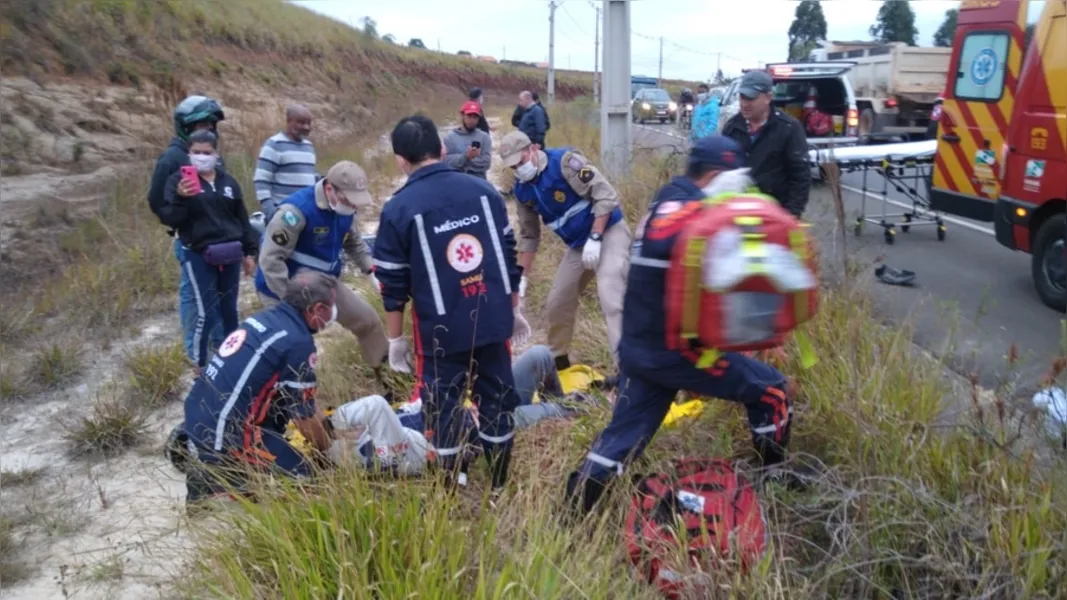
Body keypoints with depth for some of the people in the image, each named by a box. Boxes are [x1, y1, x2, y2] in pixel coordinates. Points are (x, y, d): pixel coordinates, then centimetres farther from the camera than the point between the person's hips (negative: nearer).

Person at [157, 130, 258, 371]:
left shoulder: (228, 181, 10)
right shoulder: (178, 180, -2)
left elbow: (242, 218, 16)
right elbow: (168, 219, -9)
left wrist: (249, 251, 14)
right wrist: (180, 198, -27)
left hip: (230, 255, 4)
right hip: (198, 255, -4)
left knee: (229, 309, 13)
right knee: (206, 313, -7)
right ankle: (199, 364, 10)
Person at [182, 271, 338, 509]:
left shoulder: (265, 317, 10)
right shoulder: (298, 341, -16)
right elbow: (304, 416, -7)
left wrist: (327, 425, 27)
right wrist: (328, 450, 11)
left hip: (196, 420, 9)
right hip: (223, 438, -9)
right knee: (305, 477, 2)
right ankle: (217, 478, -3)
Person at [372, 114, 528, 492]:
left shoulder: (397, 210, -8)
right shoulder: (483, 190, 2)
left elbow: (393, 284, -4)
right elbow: (509, 255, 8)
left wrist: (395, 338, 7)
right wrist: (513, 309, 19)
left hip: (441, 330, -4)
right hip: (493, 321, 4)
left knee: (443, 410, 10)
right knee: (497, 401, 16)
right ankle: (499, 486, 28)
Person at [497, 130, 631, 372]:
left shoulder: (565, 161, -19)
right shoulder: (522, 189, 2)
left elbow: (606, 195, -22)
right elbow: (529, 235, 12)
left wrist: (594, 239, -25)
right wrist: (521, 277, 10)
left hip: (608, 233, -7)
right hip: (577, 245, 7)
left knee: (611, 299, -23)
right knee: (557, 303, 10)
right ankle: (558, 360, 31)